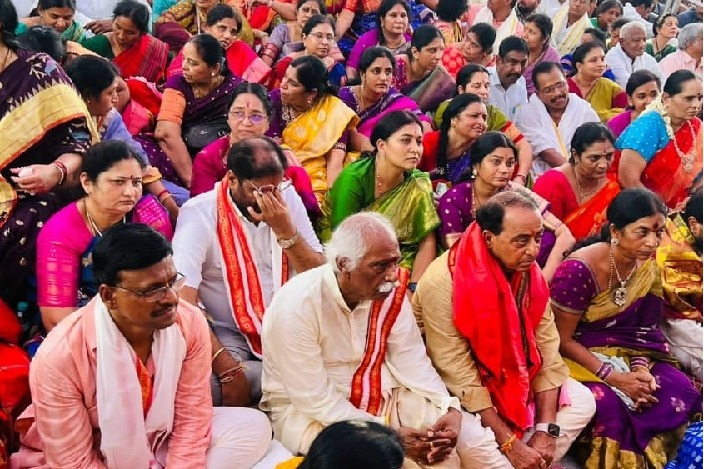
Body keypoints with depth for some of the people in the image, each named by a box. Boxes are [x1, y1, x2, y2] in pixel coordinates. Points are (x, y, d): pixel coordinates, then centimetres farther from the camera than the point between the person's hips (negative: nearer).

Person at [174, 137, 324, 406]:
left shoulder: (288, 199, 0)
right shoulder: (200, 213, -12)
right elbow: (184, 299, -19)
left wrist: (286, 230, -16)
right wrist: (228, 369, -27)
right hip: (228, 333, -4)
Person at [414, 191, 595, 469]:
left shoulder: (529, 273, -9)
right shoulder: (442, 282, -28)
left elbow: (546, 350, -6)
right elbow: (458, 374, -27)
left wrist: (546, 429, -15)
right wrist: (509, 443, -26)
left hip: (508, 374, 6)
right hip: (450, 386, -6)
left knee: (582, 401, -4)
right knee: (474, 437, -34)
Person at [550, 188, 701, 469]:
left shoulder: (649, 267, -4)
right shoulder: (579, 270, -24)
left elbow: (644, 327, 6)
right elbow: (562, 340, -17)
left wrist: (640, 367, -13)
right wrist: (613, 376, -23)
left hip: (624, 353, 6)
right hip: (577, 355, -6)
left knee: (681, 392, -16)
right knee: (608, 403, -33)